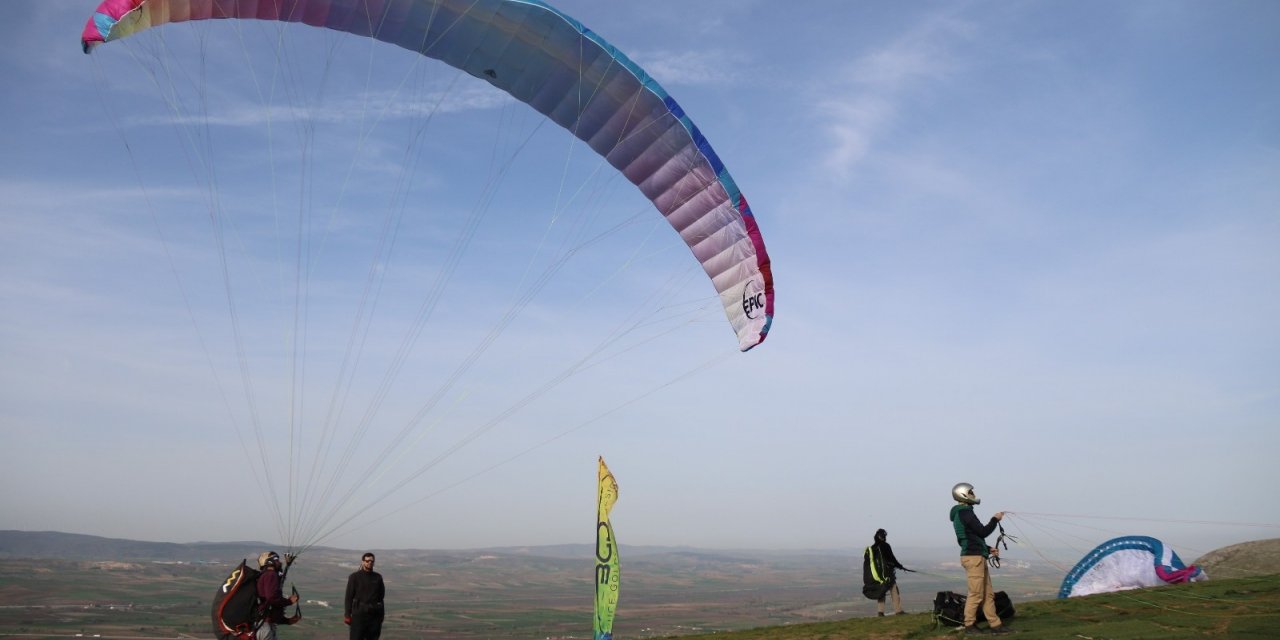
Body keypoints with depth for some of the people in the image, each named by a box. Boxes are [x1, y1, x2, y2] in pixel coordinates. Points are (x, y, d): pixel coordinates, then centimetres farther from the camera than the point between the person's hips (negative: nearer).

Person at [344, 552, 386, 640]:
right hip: (359, 613, -3)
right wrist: (347, 615, -7)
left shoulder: (378, 577, 6)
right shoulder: (354, 577, -3)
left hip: (375, 613, 3)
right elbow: (349, 597, -4)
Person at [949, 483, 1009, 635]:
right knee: (976, 594, -5)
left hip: (977, 557, 10)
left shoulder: (961, 514, 19)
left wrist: (989, 549, 18)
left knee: (988, 593, 10)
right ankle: (969, 625, 2)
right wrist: (995, 519, 1)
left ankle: (995, 624, 12)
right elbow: (983, 532, -14)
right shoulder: (965, 513, -13)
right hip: (974, 558, -10)